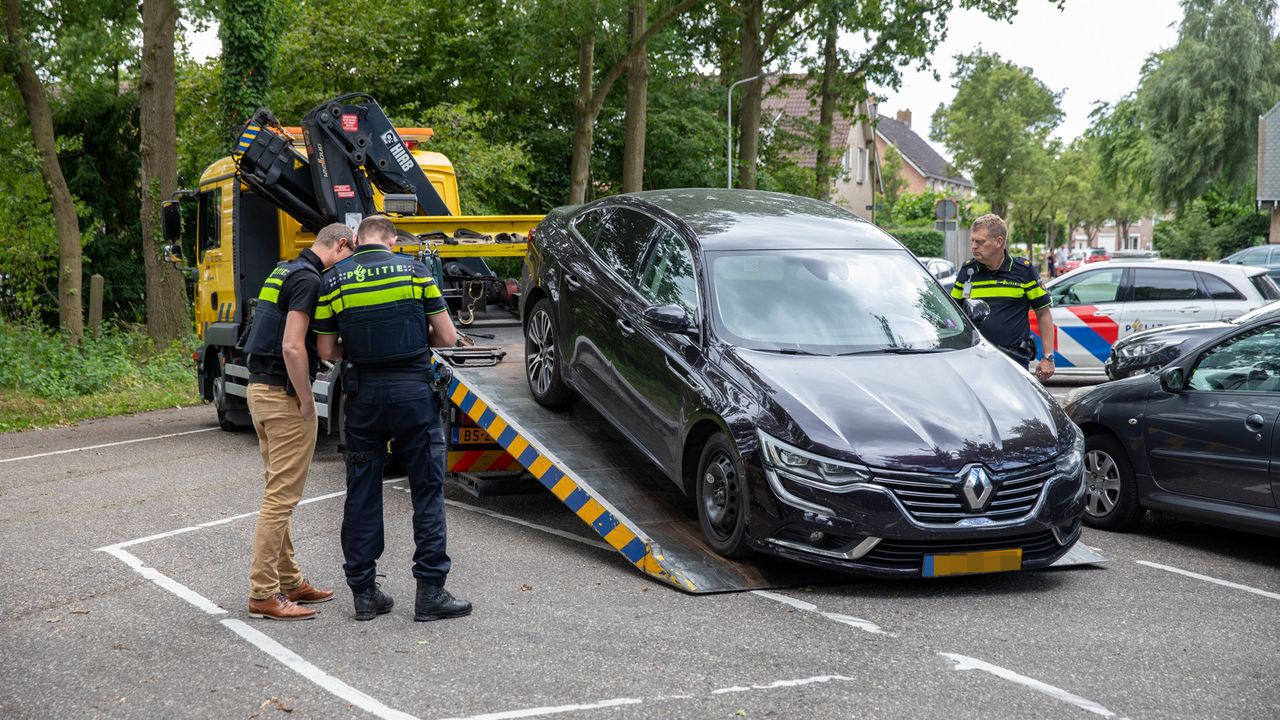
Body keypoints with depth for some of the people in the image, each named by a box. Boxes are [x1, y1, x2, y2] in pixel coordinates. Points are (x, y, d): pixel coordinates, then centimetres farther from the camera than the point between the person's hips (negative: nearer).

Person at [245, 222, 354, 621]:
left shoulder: (284, 271, 15)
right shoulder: (308, 280, -16)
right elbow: (292, 347, -24)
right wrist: (307, 402, -16)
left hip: (260, 388, 10)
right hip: (285, 394, -10)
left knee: (278, 492, 15)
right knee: (282, 496, -6)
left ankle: (288, 581, 24)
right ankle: (263, 594, -2)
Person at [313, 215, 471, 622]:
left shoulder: (333, 281, 3)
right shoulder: (413, 270, 0)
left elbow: (327, 350, 5)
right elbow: (447, 337, 0)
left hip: (363, 394, 2)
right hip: (413, 390, -2)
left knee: (362, 493, 10)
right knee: (428, 490, 5)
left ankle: (363, 592, 14)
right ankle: (430, 591, 3)